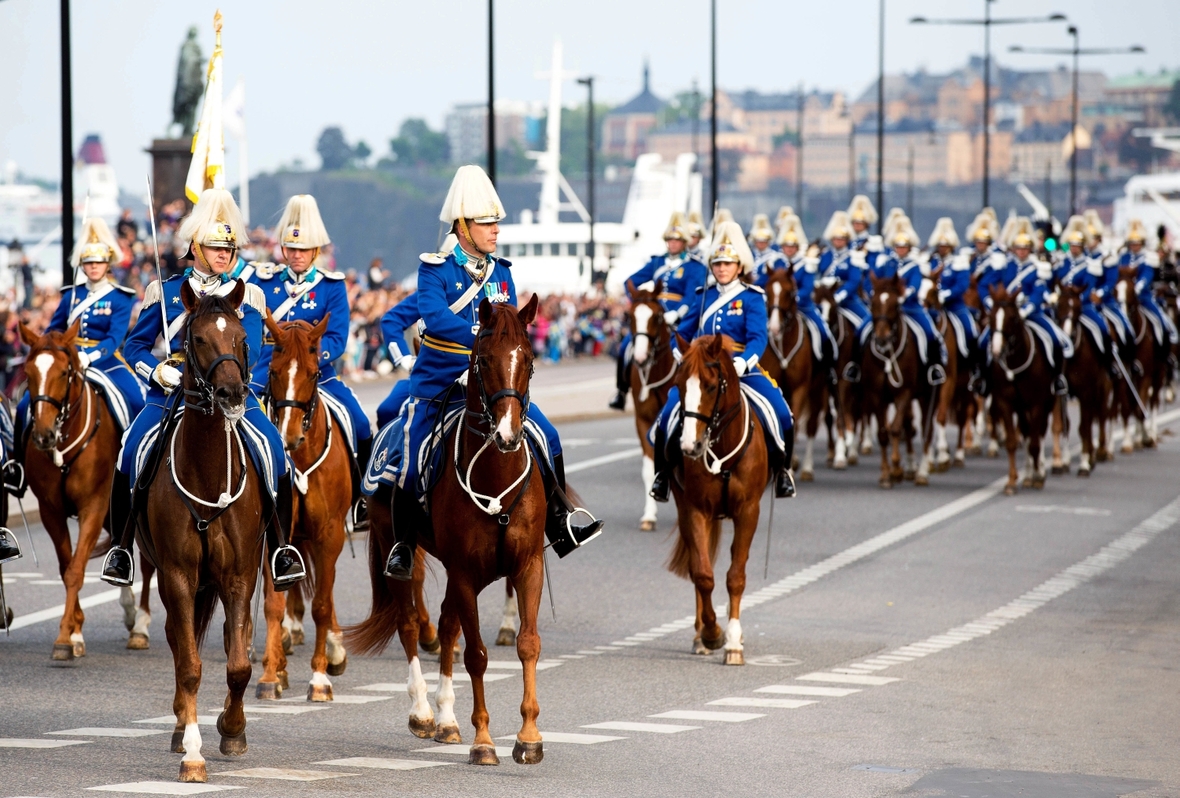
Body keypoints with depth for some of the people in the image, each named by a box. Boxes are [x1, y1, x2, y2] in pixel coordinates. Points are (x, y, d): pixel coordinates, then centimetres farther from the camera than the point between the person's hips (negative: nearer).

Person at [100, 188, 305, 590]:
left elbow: (250, 350, -2)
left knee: (270, 447, -26)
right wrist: (157, 371, -9)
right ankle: (121, 545, -11)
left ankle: (281, 546, -16)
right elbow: (135, 345, 11)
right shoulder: (165, 292, 11)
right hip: (171, 391, 0)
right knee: (133, 449, -26)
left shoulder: (246, 295, 11)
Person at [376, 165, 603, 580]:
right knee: (408, 463, -10)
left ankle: (559, 527, 4)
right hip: (437, 386, -4)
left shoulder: (501, 272, 6)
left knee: (546, 439, -8)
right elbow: (435, 317, -26)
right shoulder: (436, 268, -10)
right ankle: (402, 546, 10)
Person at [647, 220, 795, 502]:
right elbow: (683, 331, 16)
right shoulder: (705, 296, 13)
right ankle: (664, 472, 3)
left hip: (742, 370, -3)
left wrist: (742, 362, -28)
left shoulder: (751, 298, 0)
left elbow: (757, 338, -10)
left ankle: (781, 469, -3)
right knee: (669, 414, -17)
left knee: (778, 413, -23)